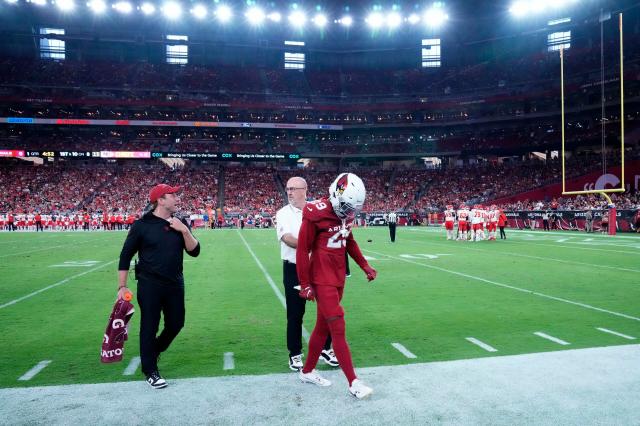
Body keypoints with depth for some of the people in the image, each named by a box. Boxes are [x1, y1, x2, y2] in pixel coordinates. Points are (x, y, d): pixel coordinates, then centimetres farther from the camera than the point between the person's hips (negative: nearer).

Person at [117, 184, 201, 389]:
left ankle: (153, 352, 40)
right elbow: (125, 256, -4)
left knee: (176, 324, 12)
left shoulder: (180, 224, 4)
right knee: (149, 327, 4)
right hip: (149, 285, -4)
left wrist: (185, 230, -17)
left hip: (175, 284, 5)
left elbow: (194, 251, -2)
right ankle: (150, 371, 21)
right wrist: (122, 286, -7)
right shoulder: (142, 225, -8)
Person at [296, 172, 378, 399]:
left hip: (338, 278, 8)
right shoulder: (316, 214, -19)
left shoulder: (346, 213, 4)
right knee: (338, 328, -5)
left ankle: (307, 371, 31)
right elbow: (302, 250, -14)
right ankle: (353, 382, 4)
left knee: (323, 326, 15)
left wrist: (364, 266, 15)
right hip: (322, 280, -8)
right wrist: (305, 284, -11)